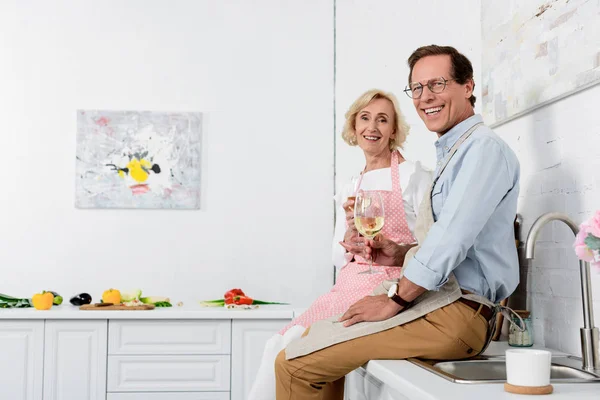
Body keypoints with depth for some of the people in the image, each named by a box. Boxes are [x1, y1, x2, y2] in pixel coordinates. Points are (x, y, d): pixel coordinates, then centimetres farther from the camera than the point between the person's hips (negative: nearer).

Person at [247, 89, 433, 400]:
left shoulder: (413, 175, 1)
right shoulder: (349, 191, 18)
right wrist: (349, 241, -5)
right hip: (348, 287, 6)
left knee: (296, 342, -21)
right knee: (280, 343, -15)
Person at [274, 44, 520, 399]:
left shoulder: (484, 147, -11)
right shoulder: (453, 152, 21)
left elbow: (452, 238, -21)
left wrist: (395, 299, -15)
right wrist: (402, 254, 10)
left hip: (455, 314, -10)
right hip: (436, 301, 10)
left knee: (294, 362, -13)